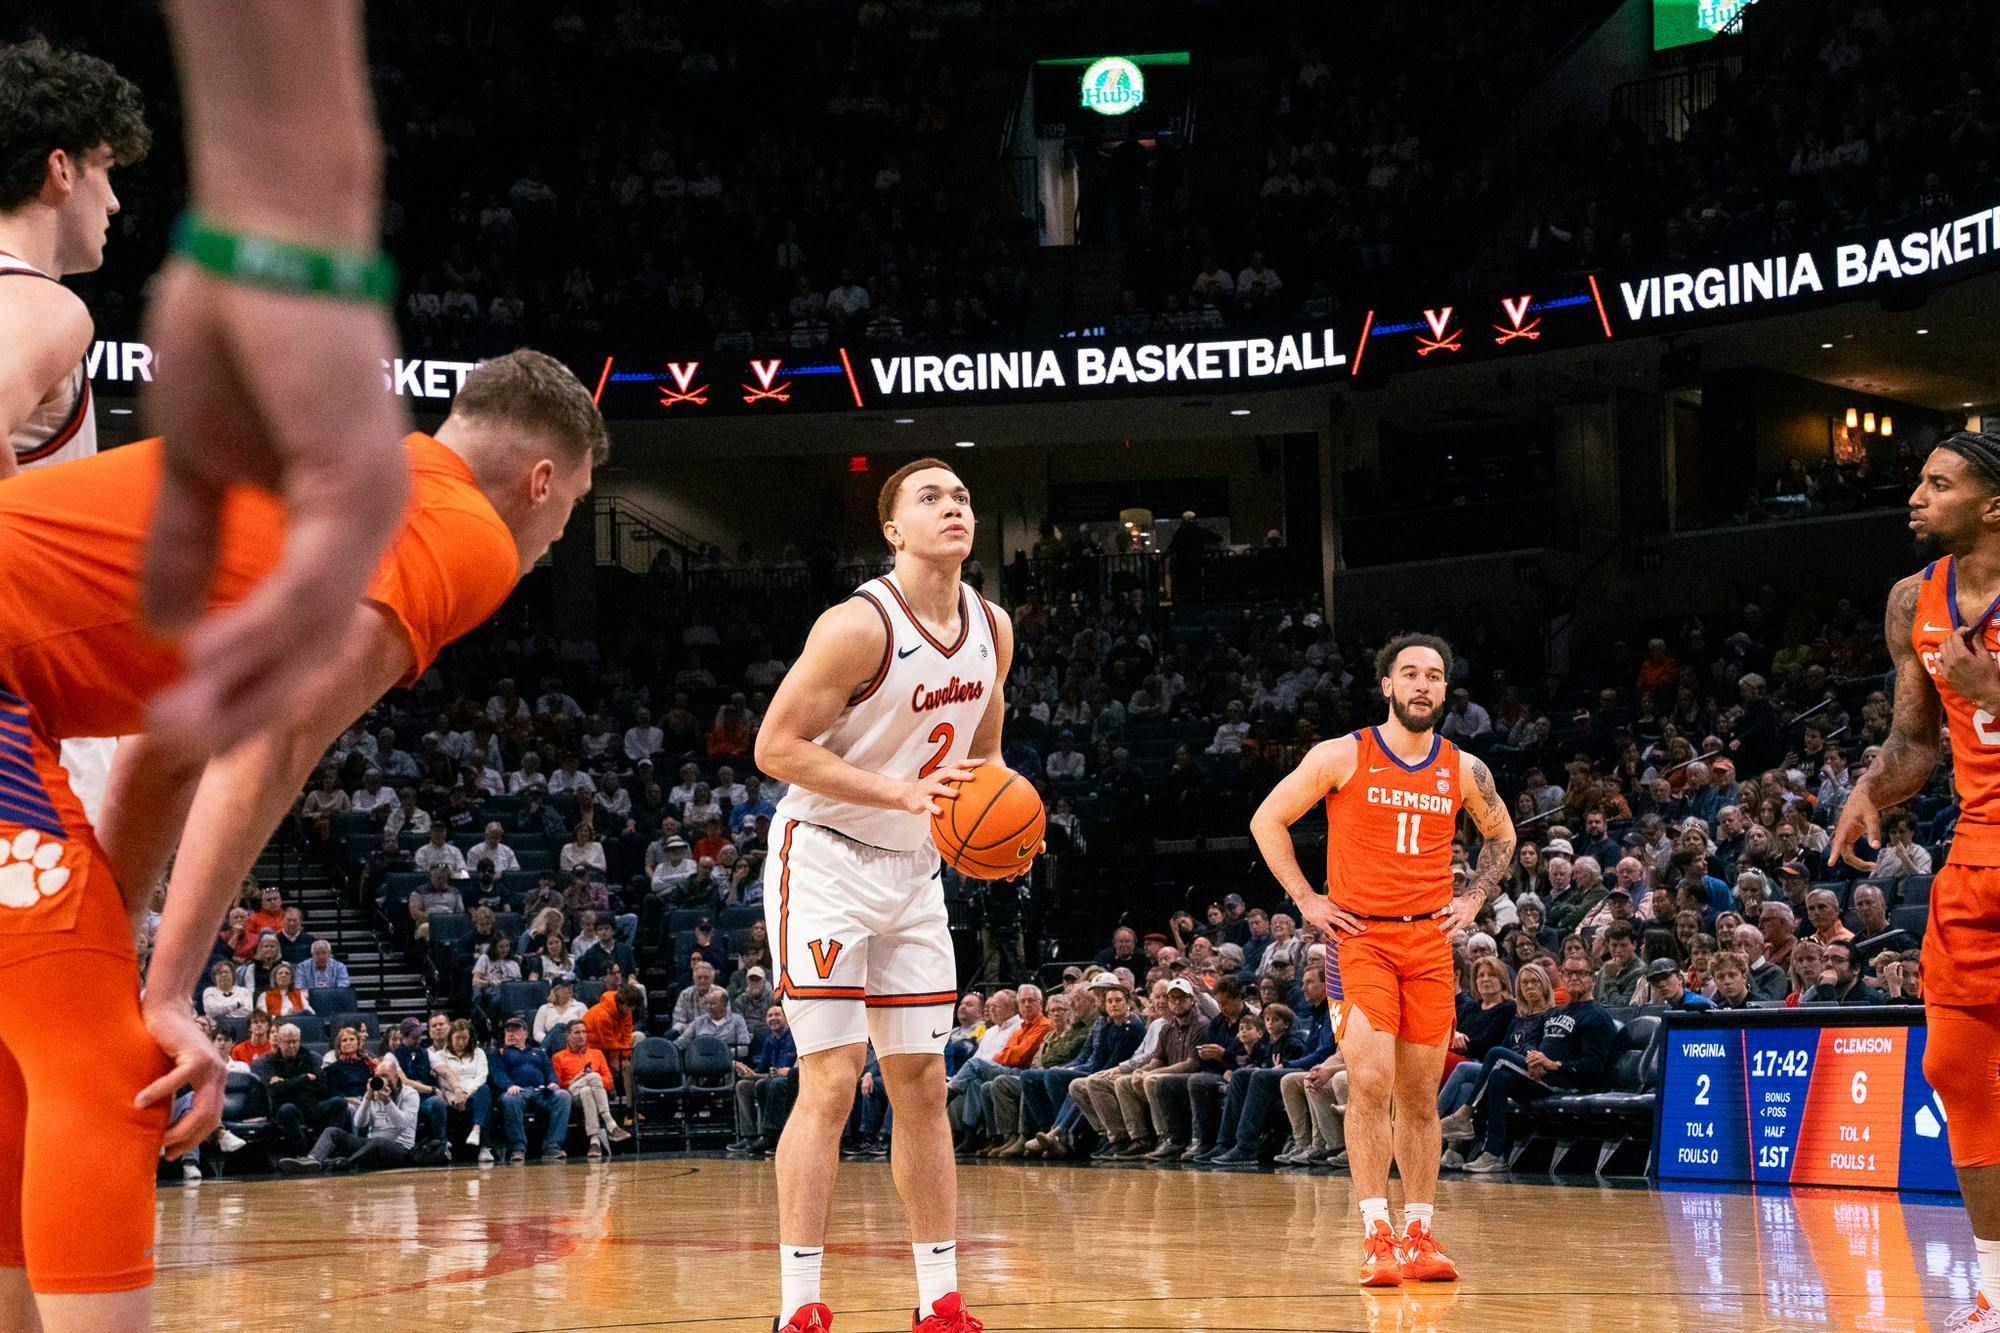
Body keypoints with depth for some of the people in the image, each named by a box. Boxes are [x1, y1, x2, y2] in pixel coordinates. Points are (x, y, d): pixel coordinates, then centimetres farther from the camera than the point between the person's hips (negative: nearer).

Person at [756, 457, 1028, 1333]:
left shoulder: (993, 629, 3)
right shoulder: (858, 626, -20)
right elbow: (776, 746, -20)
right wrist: (902, 793, -27)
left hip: (912, 868, 7)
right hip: (825, 860, -7)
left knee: (922, 1083, 8)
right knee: (831, 1082, -12)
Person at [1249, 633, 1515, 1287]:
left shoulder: (1465, 770, 7)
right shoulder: (1342, 756, -3)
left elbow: (1501, 837, 25)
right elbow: (1267, 820, 3)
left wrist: (1472, 897, 11)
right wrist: (1306, 899, -2)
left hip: (1429, 942, 4)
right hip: (1359, 937, -3)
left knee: (1420, 1095, 6)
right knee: (1370, 1083, -15)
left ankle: (1418, 1235, 14)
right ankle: (1376, 1235, -11)